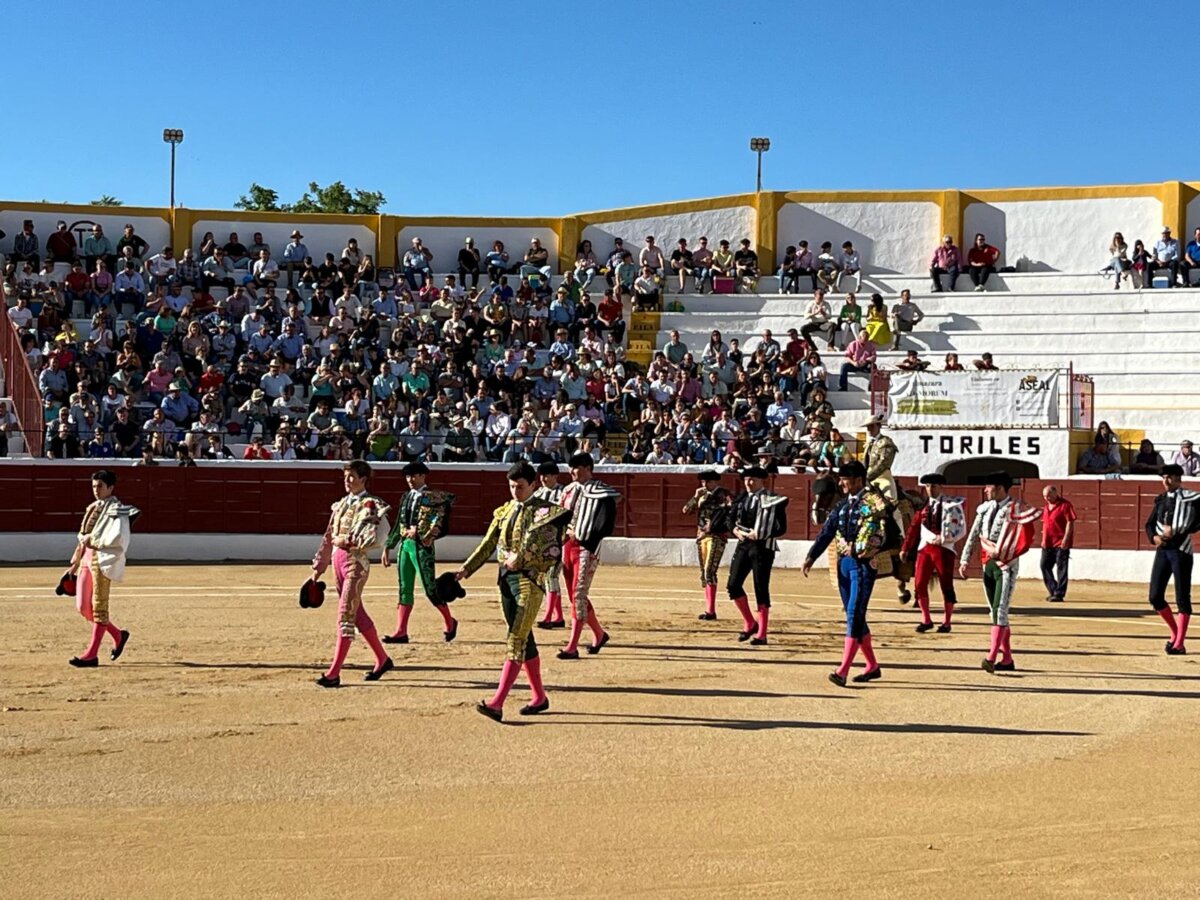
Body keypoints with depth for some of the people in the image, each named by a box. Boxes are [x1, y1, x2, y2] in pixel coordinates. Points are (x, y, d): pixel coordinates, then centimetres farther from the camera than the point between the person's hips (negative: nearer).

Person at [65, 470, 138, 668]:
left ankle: (92, 655, -5)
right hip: (87, 558, 9)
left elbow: (118, 538, -21)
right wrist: (75, 563, 18)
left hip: (104, 560, -9)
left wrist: (93, 540, -13)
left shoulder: (117, 510, -8)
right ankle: (118, 635, 25)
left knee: (99, 606, -6)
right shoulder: (93, 509, 18)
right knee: (83, 607, 8)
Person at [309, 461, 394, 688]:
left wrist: (345, 540, -14)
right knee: (358, 614, 15)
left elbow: (371, 537, -22)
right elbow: (329, 538, 18)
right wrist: (319, 567, 17)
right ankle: (383, 660, 29)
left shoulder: (369, 505, -8)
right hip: (338, 560, 8)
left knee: (345, 617, -10)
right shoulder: (341, 504, 15)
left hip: (356, 562, -8)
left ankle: (334, 673, -10)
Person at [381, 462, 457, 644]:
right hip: (404, 545, 7)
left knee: (430, 588, -2)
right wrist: (387, 547, 16)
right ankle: (401, 632, 6)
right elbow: (398, 525, 18)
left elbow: (449, 498, -22)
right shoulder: (406, 497, 14)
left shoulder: (432, 496, -6)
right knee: (404, 589, 5)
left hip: (422, 546, -7)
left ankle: (450, 622, 19)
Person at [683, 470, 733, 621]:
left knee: (709, 571, -17)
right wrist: (696, 497, -5)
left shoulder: (722, 494, -6)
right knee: (704, 574, 9)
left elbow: (731, 508, -21)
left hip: (717, 536, -7)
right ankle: (708, 609, 15)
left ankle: (711, 611, -19)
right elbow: (686, 510, 9)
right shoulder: (702, 496, 13)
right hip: (701, 536, 7)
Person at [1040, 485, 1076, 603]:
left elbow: (1070, 522, -14)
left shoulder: (1065, 504, -10)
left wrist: (1066, 539, -21)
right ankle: (1053, 591, 20)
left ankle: (1059, 594, -3)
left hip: (1061, 543, -9)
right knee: (1045, 566, 10)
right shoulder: (1046, 506, 15)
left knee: (1061, 568, -4)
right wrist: (1044, 539, 17)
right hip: (1047, 543, 9)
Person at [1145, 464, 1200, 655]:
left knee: (1182, 598, -3)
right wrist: (1154, 537, -4)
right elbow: (1150, 524, 16)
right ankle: (1175, 633, 24)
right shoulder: (1161, 500, 14)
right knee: (1155, 597, 5)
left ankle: (1179, 644, 0)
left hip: (1181, 551, -6)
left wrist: (1175, 530, -19)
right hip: (1162, 551, 6)